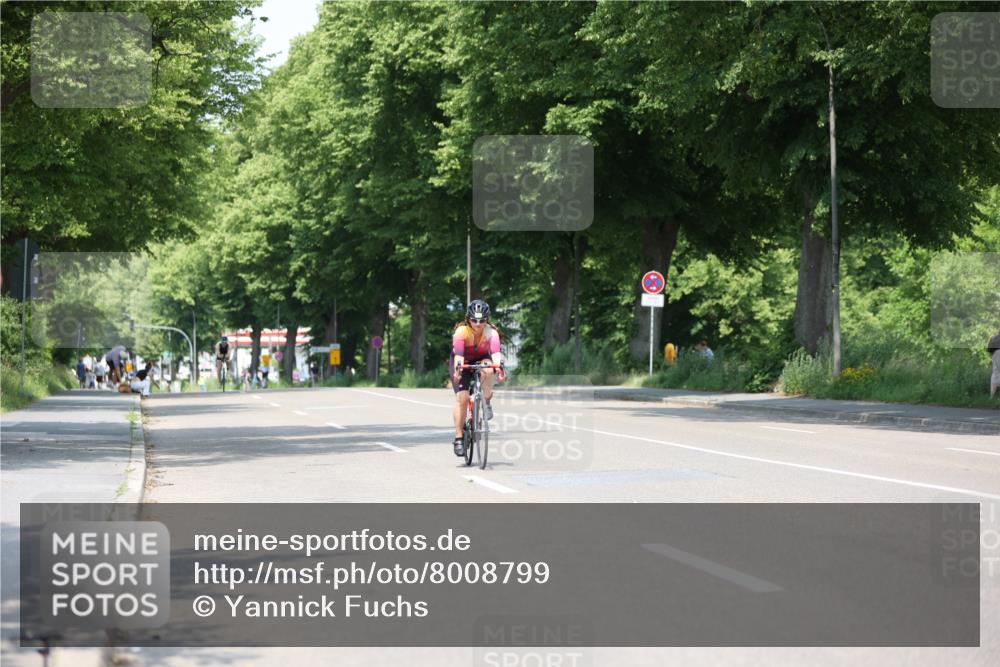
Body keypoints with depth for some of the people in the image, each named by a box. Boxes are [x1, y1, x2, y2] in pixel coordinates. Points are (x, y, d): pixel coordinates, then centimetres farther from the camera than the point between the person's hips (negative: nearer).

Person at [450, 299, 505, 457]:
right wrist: (458, 369, -62)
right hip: (463, 362, -1)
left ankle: (487, 403, -12)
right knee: (462, 398, -16)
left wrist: (499, 366, -63)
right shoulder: (461, 331, -30)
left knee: (487, 370, -36)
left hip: (481, 360, 1)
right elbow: (458, 353, -43)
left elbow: (495, 351, -43)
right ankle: (458, 438, -8)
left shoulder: (491, 332, -27)